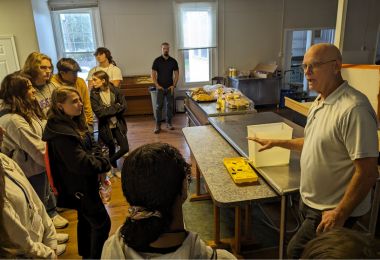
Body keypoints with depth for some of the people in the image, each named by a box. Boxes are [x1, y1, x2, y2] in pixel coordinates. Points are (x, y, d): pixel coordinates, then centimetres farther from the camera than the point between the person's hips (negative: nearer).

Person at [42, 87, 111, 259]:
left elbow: (93, 147, 5)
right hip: (78, 186, -9)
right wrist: (103, 165, -14)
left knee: (86, 219, 24)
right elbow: (81, 163, -29)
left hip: (84, 182, 9)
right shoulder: (61, 132, -26)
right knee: (102, 223, 2)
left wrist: (98, 161, -14)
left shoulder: (76, 123, 2)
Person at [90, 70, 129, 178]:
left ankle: (108, 163, 24)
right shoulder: (94, 94, -10)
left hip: (118, 124, 2)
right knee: (112, 148, 11)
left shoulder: (114, 90, -5)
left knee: (125, 148, 1)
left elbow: (123, 106, -10)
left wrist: (108, 110, -16)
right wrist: (115, 108, -16)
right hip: (105, 126, -2)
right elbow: (99, 112, -18)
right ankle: (114, 168, 36)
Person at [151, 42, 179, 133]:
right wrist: (157, 85, -8)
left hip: (170, 87, 2)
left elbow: (176, 74, 8)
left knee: (170, 105, 7)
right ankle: (158, 125, 1)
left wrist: (173, 85, -1)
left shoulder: (173, 61, 5)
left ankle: (169, 123, 18)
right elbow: (153, 74, 0)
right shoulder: (157, 60, 0)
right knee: (159, 106, -3)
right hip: (160, 87, -2)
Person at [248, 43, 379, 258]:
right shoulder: (320, 102, 4)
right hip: (311, 201, 8)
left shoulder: (354, 109, -26)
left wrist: (339, 215, -21)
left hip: (332, 210, -8)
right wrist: (277, 142, 15)